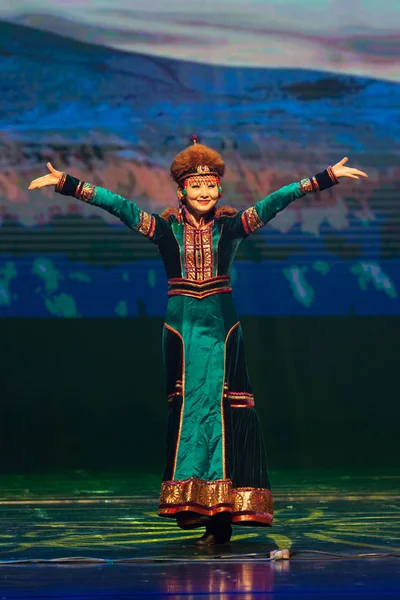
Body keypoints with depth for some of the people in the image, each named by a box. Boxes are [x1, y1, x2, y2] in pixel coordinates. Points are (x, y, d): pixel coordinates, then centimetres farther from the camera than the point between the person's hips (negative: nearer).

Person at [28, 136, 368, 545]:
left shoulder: (231, 226, 4)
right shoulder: (166, 229, 3)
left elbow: (276, 201, -3)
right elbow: (117, 204, -3)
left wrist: (327, 178, -8)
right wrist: (66, 184, -9)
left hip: (222, 327, 0)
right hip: (182, 327, 0)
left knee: (223, 411, -5)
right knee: (186, 411, 0)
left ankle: (222, 515, -4)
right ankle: (192, 507, 4)